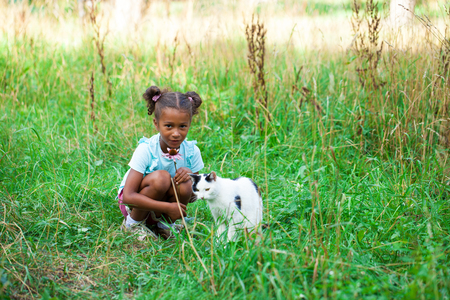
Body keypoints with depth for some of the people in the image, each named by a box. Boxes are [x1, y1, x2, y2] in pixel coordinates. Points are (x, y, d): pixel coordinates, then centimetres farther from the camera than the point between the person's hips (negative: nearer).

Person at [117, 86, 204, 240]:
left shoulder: (191, 151, -13)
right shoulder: (146, 150, -24)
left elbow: (193, 196, -3)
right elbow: (128, 196, -27)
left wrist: (189, 176, -26)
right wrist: (168, 207, -31)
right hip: (135, 204, -4)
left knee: (185, 186, -27)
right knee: (161, 177, -32)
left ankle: (164, 224, 1)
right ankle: (134, 223, -8)